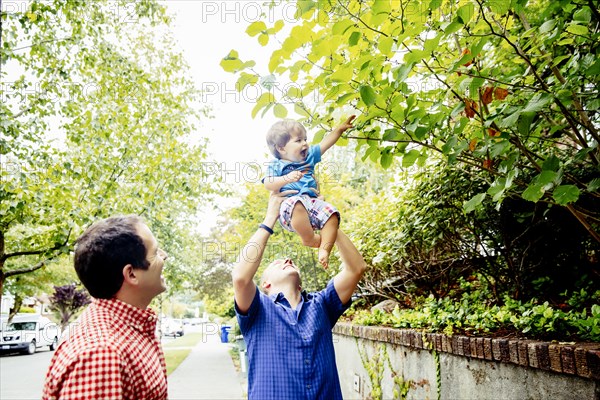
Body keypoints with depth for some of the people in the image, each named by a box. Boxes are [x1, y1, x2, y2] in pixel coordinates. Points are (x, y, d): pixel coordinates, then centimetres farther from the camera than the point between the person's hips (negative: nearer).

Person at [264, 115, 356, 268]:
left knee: (332, 214, -23)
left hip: (312, 201, 6)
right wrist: (288, 178, -22)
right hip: (290, 202, -5)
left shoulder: (309, 157, 27)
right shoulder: (276, 165, 10)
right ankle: (310, 239, -23)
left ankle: (324, 249, -22)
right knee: (297, 206, -42)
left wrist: (340, 129, 24)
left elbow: (325, 143, 30)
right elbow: (268, 184, -6)